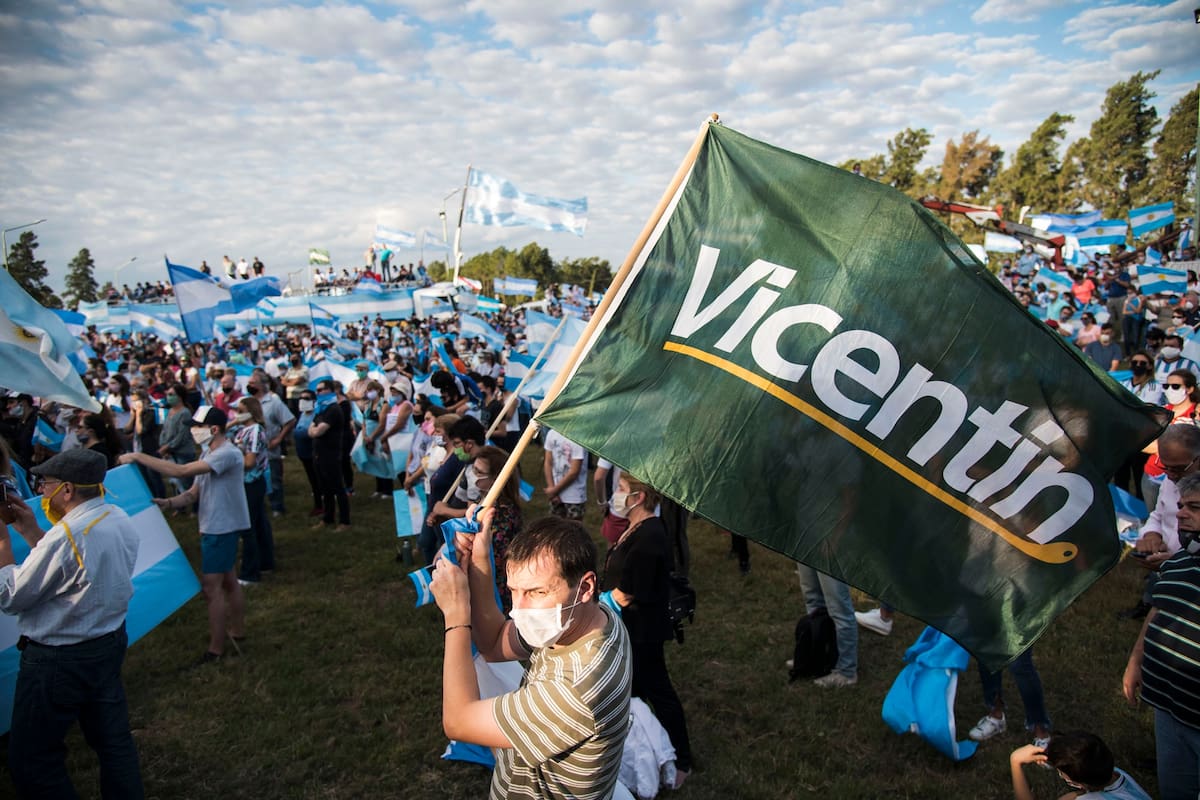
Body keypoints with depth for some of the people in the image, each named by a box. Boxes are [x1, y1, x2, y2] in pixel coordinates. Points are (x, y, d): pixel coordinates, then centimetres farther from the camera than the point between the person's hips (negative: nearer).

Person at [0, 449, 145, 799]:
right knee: (114, 740, 19)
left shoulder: (66, 536, -27)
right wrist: (30, 530, 6)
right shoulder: (119, 520, -2)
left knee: (31, 761, 11)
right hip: (110, 643, 8)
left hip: (59, 660, -8)